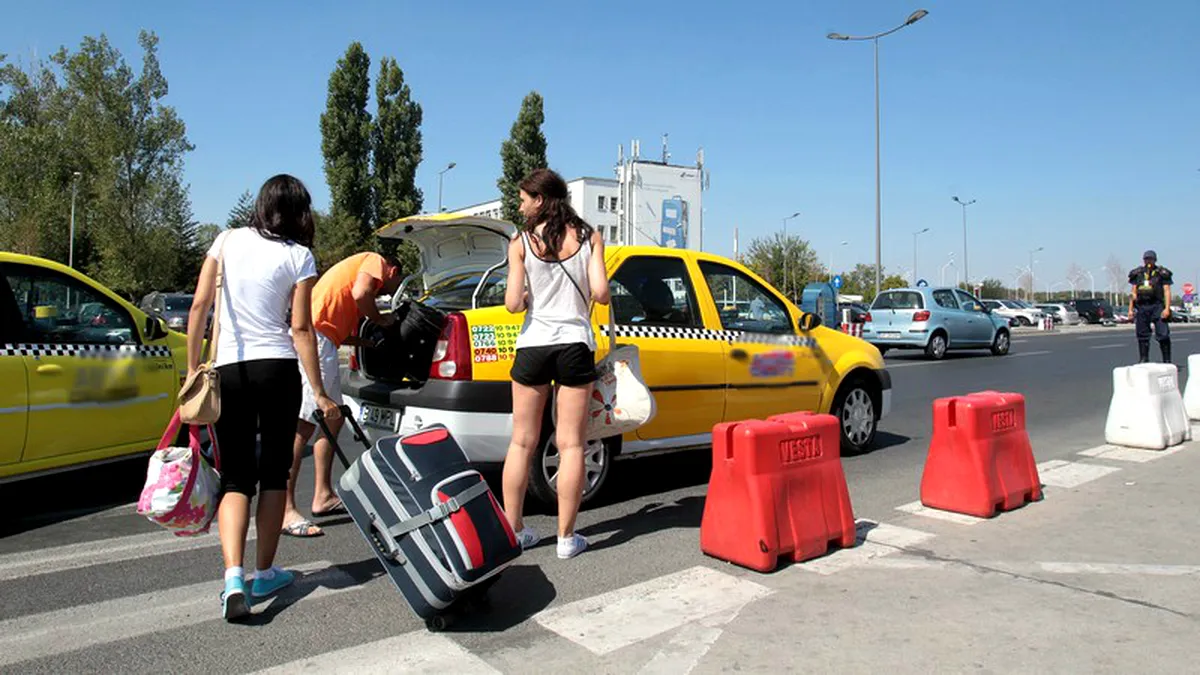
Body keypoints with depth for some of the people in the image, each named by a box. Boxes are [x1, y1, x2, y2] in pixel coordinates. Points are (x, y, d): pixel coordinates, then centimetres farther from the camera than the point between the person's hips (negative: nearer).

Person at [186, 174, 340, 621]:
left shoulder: (227, 240, 6)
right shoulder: (298, 256, -2)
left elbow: (199, 306, 3)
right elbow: (301, 328, -6)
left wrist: (193, 366, 11)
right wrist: (319, 392, -3)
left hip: (227, 369, 2)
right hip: (277, 368, -2)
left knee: (236, 476, 7)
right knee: (274, 472, 11)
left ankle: (233, 577, -10)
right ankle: (265, 574, 20)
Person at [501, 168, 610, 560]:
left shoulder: (521, 243, -1)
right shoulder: (589, 238, 1)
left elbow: (513, 303, -8)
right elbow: (600, 293, -9)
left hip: (533, 346, 0)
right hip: (575, 344, 0)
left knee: (522, 442, 11)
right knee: (571, 444, 5)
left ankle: (513, 531, 18)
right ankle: (566, 537, 10)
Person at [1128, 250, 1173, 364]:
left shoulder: (1162, 273, 2)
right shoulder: (1137, 274, 11)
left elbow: (1167, 291, -3)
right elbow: (1134, 293, 14)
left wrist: (1167, 308, -13)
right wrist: (1130, 309, 9)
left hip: (1157, 306, -3)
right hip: (1141, 307, 3)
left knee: (1163, 335, -7)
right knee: (1142, 335, 7)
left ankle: (1167, 361, 0)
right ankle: (1143, 360, 14)